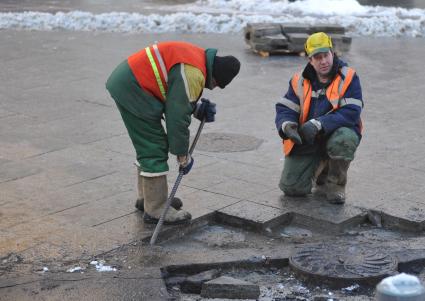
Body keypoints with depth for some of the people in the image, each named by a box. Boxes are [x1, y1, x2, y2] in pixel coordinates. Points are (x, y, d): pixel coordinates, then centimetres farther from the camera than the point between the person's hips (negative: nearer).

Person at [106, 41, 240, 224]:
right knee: (155, 149, -5)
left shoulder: (198, 58, 9)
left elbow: (177, 100, 19)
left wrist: (198, 106, 3)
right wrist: (183, 156, -7)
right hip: (131, 88, -11)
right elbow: (177, 117, -17)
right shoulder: (193, 75, -21)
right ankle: (156, 210, 1)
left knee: (148, 146, 20)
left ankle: (148, 197, 32)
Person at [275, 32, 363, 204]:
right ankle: (320, 167, 27)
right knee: (291, 188, -7)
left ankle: (336, 185, -9)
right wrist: (286, 125, -26)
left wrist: (318, 124, -31)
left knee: (343, 140, -39)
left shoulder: (348, 78, -10)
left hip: (336, 133, -3)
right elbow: (284, 109, -1)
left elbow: (351, 112, -21)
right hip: (305, 141, 3)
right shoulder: (300, 81, 1)